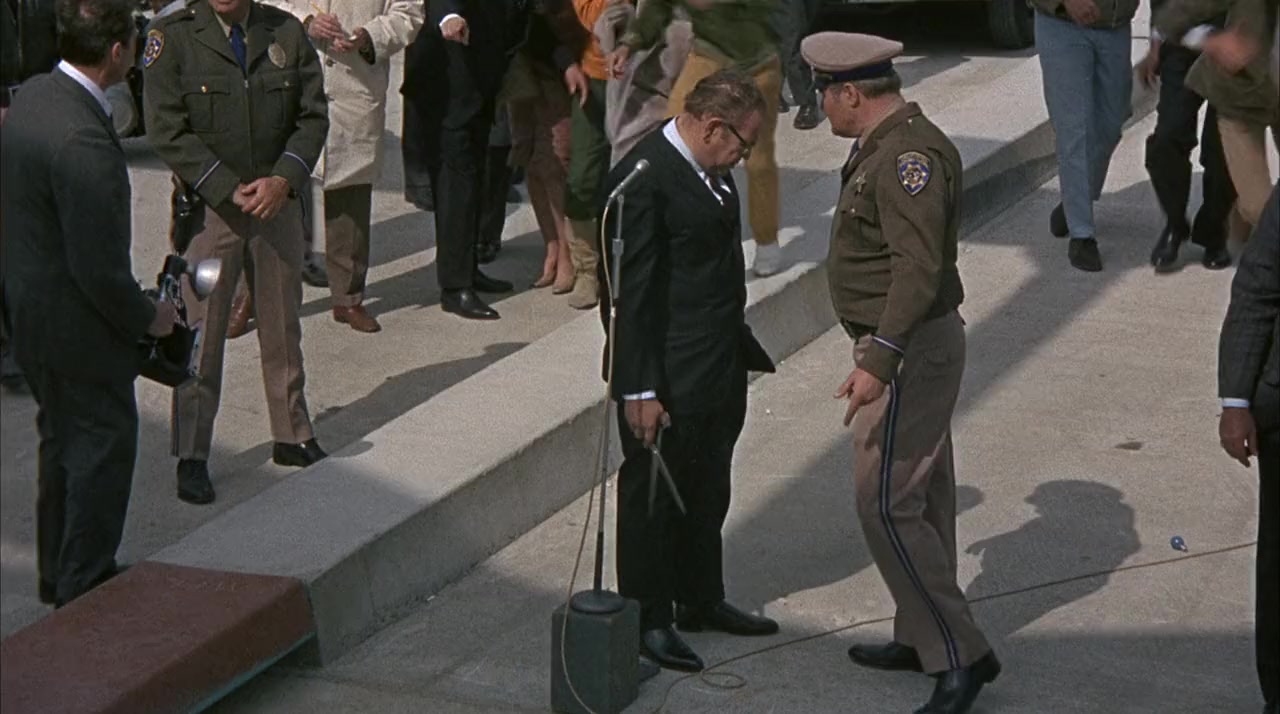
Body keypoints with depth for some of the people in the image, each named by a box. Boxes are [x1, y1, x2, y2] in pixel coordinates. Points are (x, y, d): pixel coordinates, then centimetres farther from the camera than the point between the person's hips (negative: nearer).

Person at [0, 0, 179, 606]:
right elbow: (99, 269, -27)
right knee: (104, 445, 7)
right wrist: (148, 317, -10)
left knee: (63, 439, 23)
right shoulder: (83, 141, -31)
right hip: (76, 323, -10)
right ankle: (84, 591, 19)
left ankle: (58, 573, 37)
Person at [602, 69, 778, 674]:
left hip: (719, 372, 9)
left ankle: (702, 601, 36)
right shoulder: (642, 179, -21)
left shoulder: (709, 171, 8)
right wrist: (639, 390, -22)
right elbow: (630, 294, -22)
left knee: (707, 492, 21)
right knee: (653, 494, 6)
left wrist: (742, 348, 21)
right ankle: (647, 618, 19)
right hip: (668, 380, -9)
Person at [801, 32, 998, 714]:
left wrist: (878, 361, -33)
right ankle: (922, 639, 29)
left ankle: (961, 656, -3)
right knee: (920, 498, 17)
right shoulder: (886, 145, 12)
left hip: (909, 350, -11)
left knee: (886, 505, -8)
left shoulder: (908, 156, -21)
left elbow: (919, 268, -29)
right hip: (912, 345, 11)